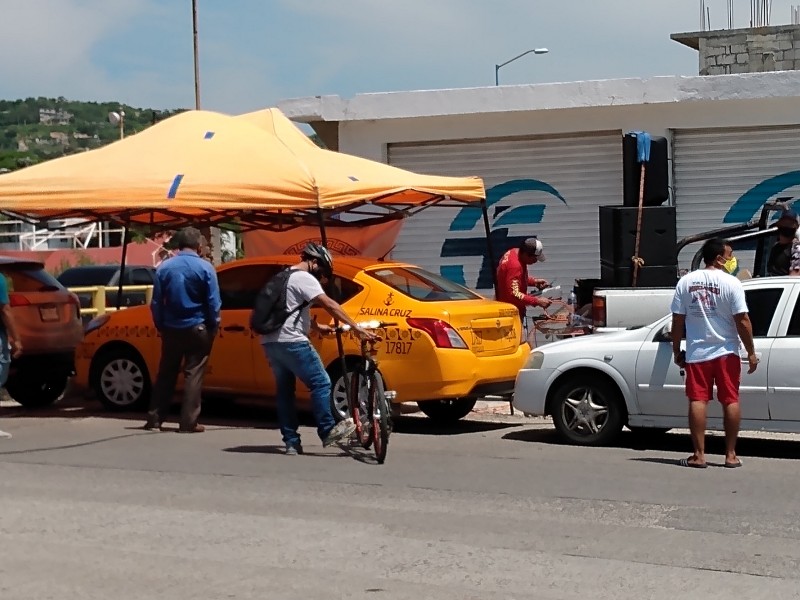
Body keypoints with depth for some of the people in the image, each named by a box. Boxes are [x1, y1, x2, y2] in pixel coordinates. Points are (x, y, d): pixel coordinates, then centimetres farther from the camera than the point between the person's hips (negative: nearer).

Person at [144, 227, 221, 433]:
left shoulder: (164, 267, 1)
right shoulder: (205, 268, -9)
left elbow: (156, 302, 4)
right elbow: (213, 302, -9)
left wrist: (160, 325, 13)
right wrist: (213, 326, 3)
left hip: (171, 329, 4)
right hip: (197, 329, -3)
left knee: (166, 374, 13)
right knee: (193, 375, 1)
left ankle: (154, 419, 14)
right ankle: (188, 422, -2)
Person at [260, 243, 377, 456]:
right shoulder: (304, 279, -9)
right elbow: (329, 304, -17)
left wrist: (317, 326, 31)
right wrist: (356, 327, -19)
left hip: (271, 342, 10)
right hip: (291, 341, -10)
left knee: (285, 391, 10)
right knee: (321, 383, -5)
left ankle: (291, 442, 10)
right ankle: (327, 431, -6)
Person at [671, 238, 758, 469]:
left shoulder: (686, 282, 2)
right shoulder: (731, 283, -8)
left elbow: (678, 320, 2)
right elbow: (742, 321, -10)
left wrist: (677, 351, 12)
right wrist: (751, 353, -3)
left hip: (696, 353, 2)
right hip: (726, 352, -2)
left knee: (698, 401, 2)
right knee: (731, 401, 7)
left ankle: (699, 455, -1)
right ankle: (731, 455, 9)